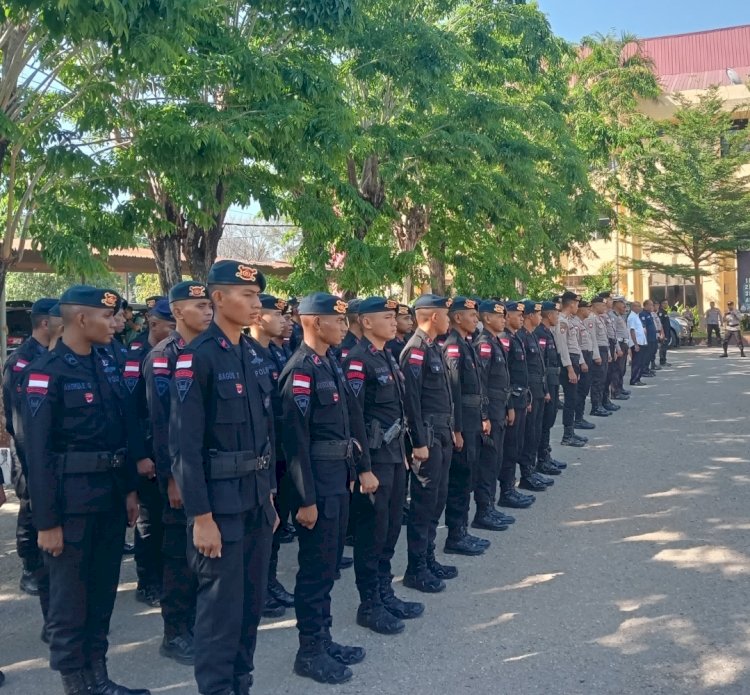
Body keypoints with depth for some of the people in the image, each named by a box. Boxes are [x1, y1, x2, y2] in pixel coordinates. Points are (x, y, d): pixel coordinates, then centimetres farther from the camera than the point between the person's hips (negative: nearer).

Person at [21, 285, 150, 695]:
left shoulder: (107, 366, 8)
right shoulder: (47, 373, -13)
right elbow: (38, 453, -15)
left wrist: (130, 488, 11)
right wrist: (46, 521, -16)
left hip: (111, 497, 7)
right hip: (71, 501, -7)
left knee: (103, 591, 16)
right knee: (69, 596, 7)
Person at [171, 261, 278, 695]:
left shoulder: (254, 355, 9)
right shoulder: (196, 357, -14)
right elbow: (186, 445, -17)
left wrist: (270, 496, 14)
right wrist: (200, 516, -18)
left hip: (257, 498, 8)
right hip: (220, 501, -8)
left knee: (253, 600, 17)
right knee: (222, 605, 3)